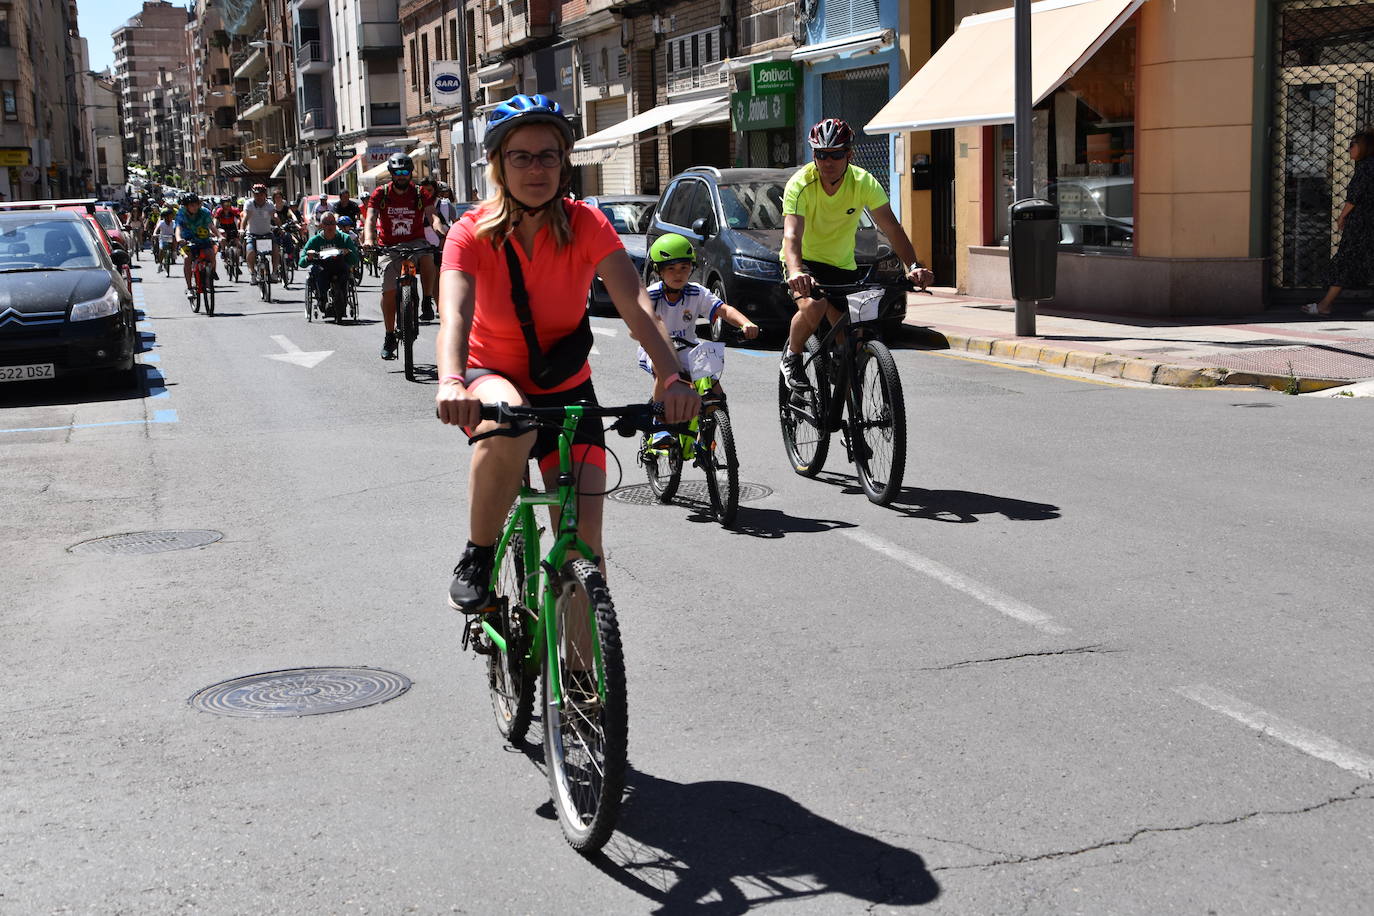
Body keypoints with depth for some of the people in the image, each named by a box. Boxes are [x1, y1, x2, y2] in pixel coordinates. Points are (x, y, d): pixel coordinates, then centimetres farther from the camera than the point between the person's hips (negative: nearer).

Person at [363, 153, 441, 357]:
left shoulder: (420, 193, -1)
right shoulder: (381, 194, -3)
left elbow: (432, 215, -10)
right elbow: (371, 219, -13)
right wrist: (368, 239, -32)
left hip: (415, 242, 0)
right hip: (390, 246, 0)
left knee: (427, 256, -36)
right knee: (388, 290, -11)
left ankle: (427, 304, -19)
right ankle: (390, 336, 2)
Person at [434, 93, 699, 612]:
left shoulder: (587, 226, -14)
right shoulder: (473, 233, -16)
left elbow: (636, 305, -27)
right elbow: (454, 315, -32)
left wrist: (669, 376, -45)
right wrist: (451, 383, -53)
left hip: (565, 389, 2)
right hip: (493, 377, -1)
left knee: (583, 539, -10)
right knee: (509, 422, -39)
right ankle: (477, 560, -17)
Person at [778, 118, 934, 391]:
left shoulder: (864, 183, -16)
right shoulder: (800, 184, -24)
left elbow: (891, 227, -21)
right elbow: (791, 235, -36)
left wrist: (913, 266, -37)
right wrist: (796, 272, -56)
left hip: (843, 266, 3)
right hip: (804, 262, -3)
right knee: (813, 306, -33)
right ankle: (791, 356, -4)